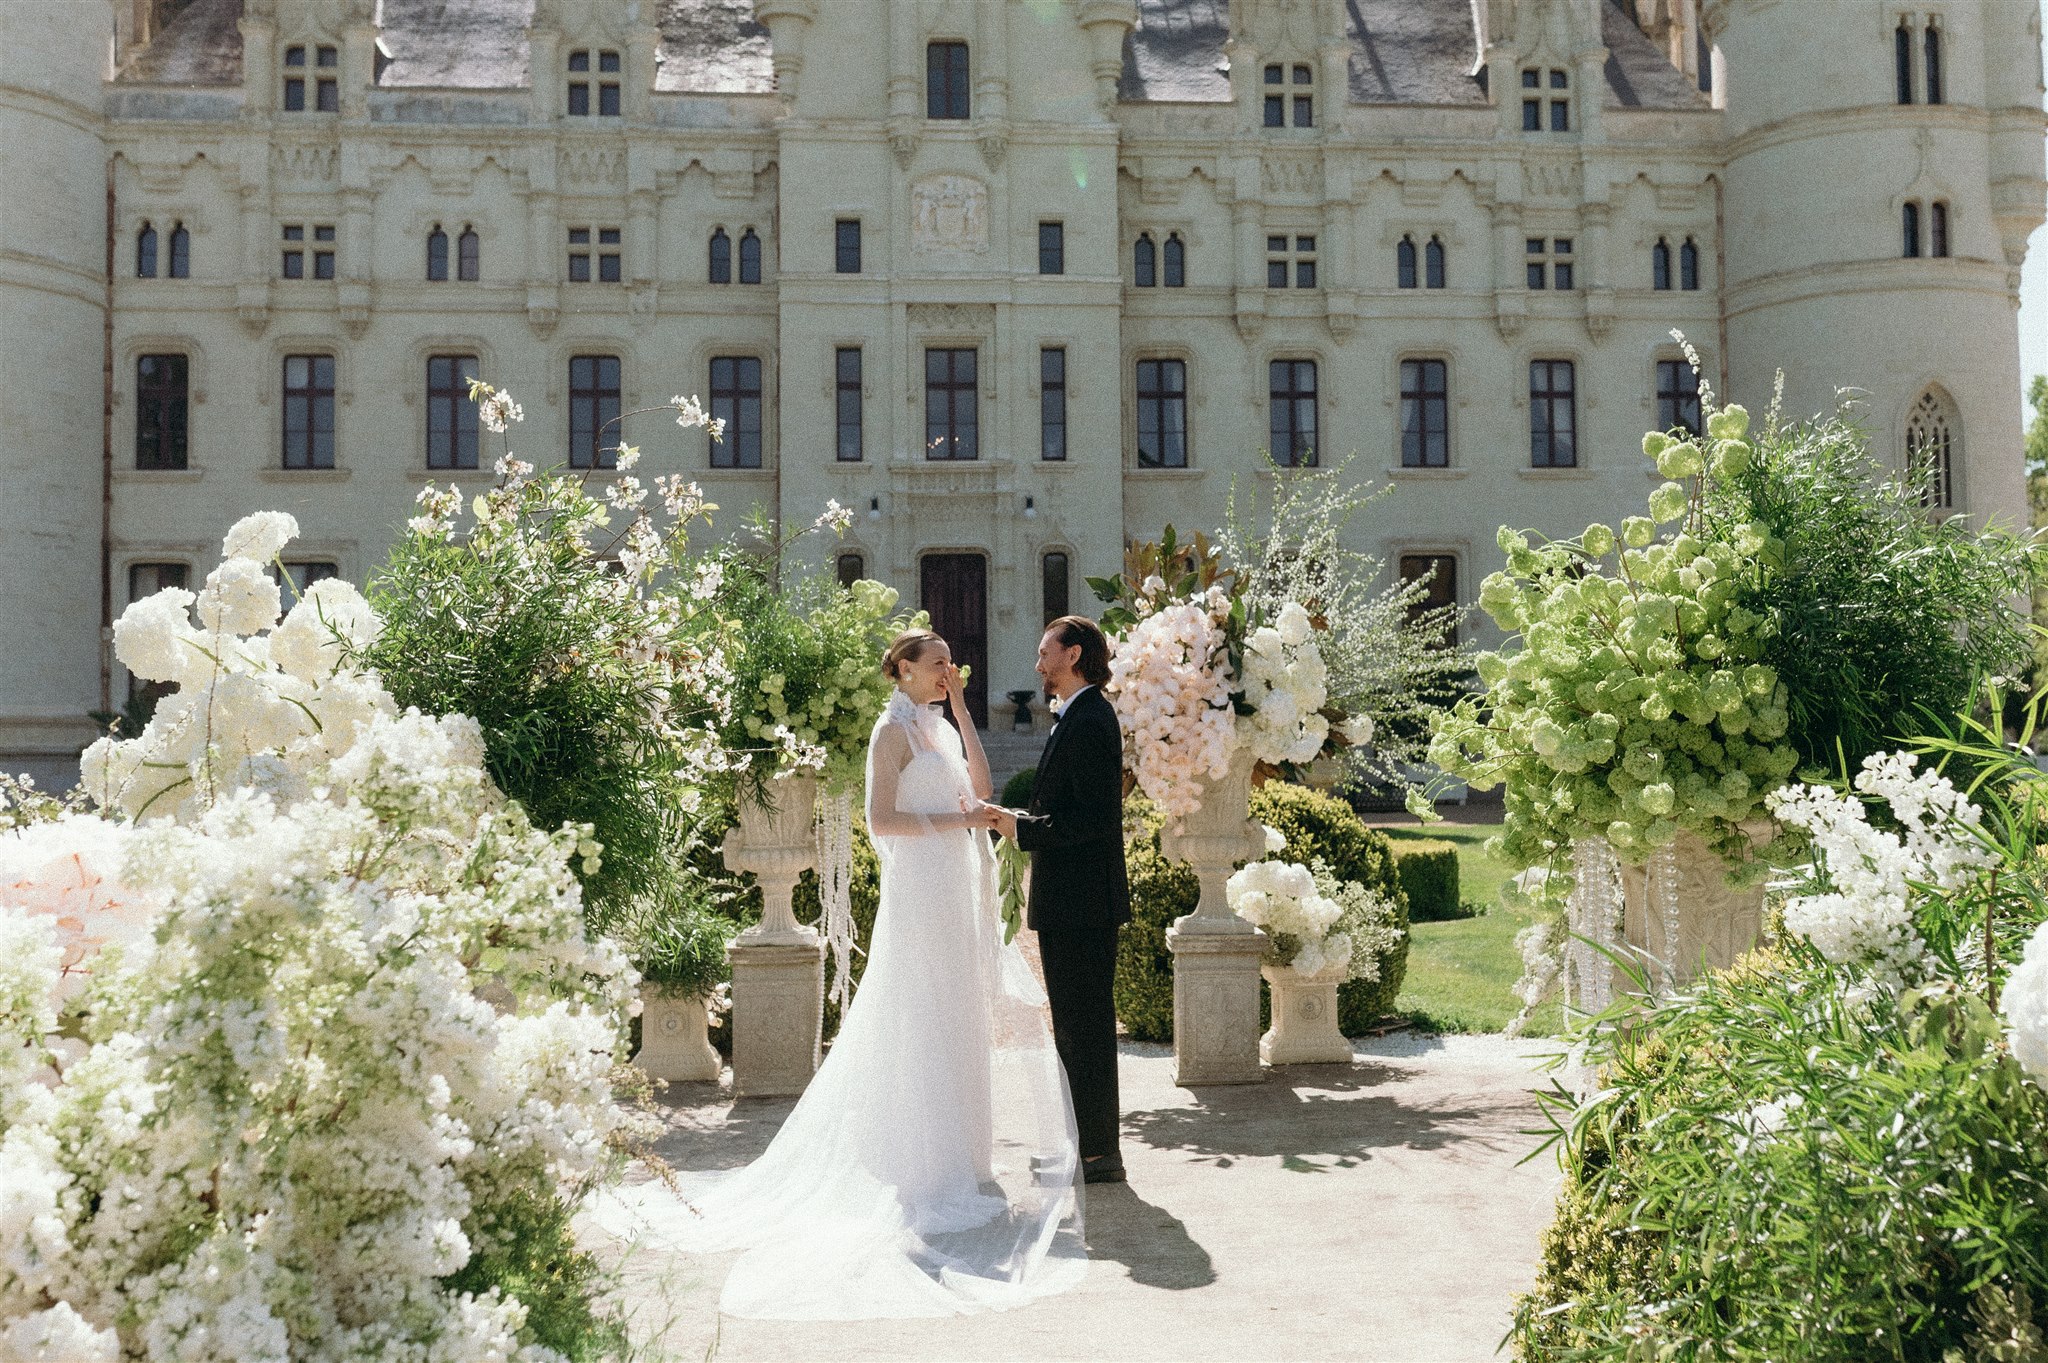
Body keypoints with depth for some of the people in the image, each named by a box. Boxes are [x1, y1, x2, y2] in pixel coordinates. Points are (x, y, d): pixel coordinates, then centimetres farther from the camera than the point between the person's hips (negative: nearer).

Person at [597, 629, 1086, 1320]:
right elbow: (880, 821, -15)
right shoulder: (894, 730, -8)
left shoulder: (942, 728, 17)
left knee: (957, 1024, 11)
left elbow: (980, 788, 3)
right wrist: (955, 821, -16)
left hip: (956, 892, 9)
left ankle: (956, 1156, 19)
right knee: (921, 1025, -5)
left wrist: (961, 708, 3)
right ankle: (922, 1169, 1)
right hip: (920, 889, -9)